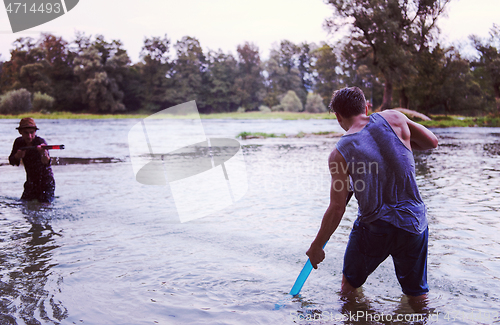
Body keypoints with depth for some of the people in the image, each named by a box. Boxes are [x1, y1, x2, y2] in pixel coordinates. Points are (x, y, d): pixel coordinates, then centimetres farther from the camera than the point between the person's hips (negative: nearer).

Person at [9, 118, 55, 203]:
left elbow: (46, 162, -40)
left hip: (46, 183, -6)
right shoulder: (19, 142, -4)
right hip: (31, 183, 6)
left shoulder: (41, 142, -22)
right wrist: (17, 156, -19)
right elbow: (12, 162, 4)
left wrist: (44, 153, -63)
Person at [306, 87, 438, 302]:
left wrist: (317, 246, 3)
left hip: (374, 227, -2)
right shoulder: (392, 118, -5)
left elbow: (337, 209, -9)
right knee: (417, 295, 21)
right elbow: (432, 142, 7)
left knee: (349, 284, 24)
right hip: (414, 223, 2)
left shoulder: (339, 153, -9)